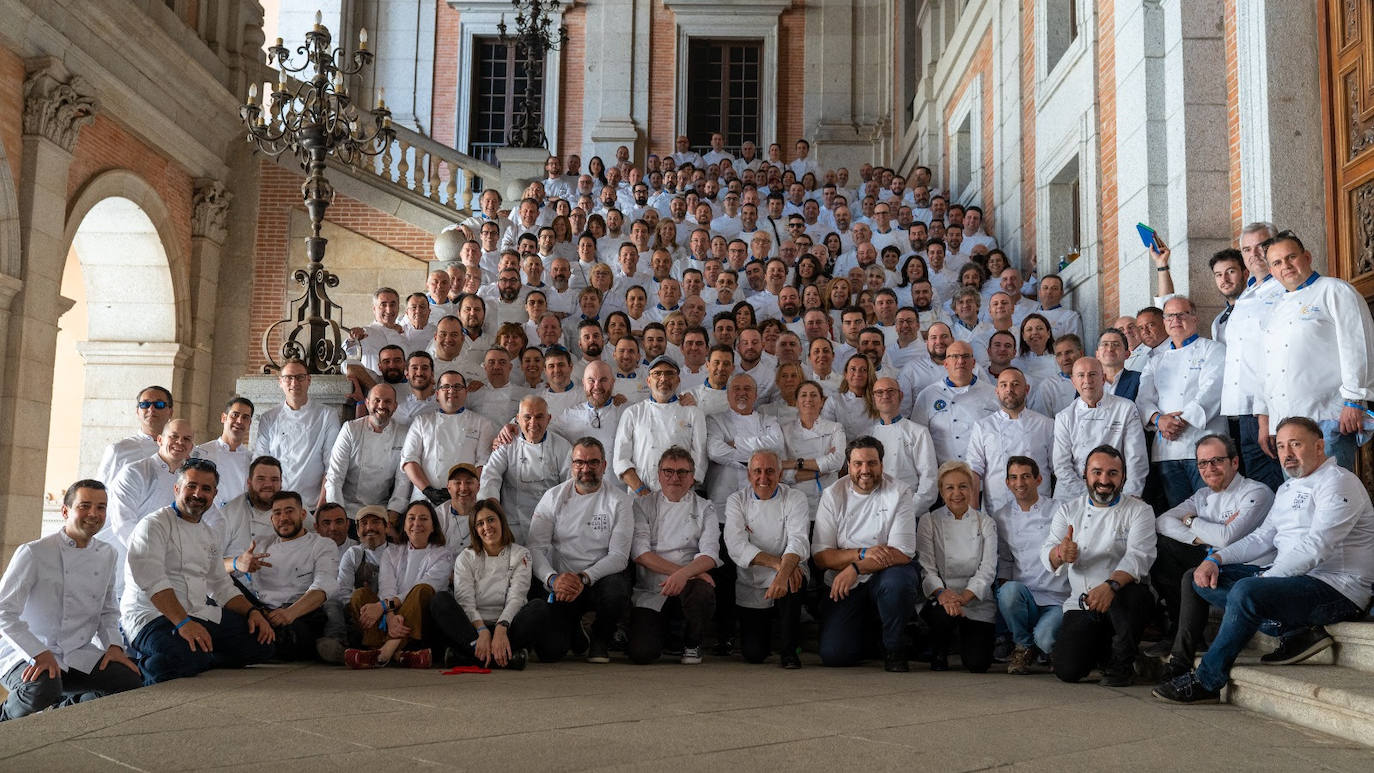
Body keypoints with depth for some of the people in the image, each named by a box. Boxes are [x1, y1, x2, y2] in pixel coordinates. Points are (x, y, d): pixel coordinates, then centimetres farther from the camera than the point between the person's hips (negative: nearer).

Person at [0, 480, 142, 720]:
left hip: (79, 655, 6)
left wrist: (114, 645, 0)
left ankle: (56, 709, 3)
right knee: (43, 689, -37)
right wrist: (39, 653, -22)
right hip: (26, 655, -6)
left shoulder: (106, 555, 9)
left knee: (132, 681, -15)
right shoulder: (33, 553, -10)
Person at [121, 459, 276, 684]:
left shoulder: (210, 534, 20)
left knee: (264, 640, -7)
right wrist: (183, 622, -31)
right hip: (152, 615, -7)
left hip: (200, 615, 8)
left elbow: (222, 586, 23)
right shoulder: (153, 526, -5)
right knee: (185, 656, -38)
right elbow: (153, 581, -19)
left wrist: (252, 611, 4)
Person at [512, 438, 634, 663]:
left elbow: (619, 556, -8)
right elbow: (536, 547, -3)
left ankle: (601, 638, -1)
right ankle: (574, 634, 20)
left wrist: (584, 578, -24)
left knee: (616, 592, -38)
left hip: (602, 577, -1)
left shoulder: (618, 501, 0)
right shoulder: (553, 497, 5)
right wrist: (553, 579, -23)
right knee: (550, 650, -21)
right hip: (562, 583, 1)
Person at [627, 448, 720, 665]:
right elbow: (640, 552, -5)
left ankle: (692, 643, -2)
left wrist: (683, 574, -26)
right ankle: (664, 630, 18)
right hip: (650, 594, 0)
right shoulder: (643, 506, 8)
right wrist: (684, 571, -17)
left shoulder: (704, 508, 9)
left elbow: (710, 555, -5)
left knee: (702, 591, -36)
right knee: (641, 653, -21)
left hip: (687, 589, 0)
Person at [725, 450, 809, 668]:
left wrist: (782, 575, -40)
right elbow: (736, 546, -16)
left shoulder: (795, 499, -4)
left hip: (785, 581, -1)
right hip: (750, 591, 1)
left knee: (792, 578, -36)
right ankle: (767, 629, 31)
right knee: (753, 654, -7)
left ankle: (790, 649, -15)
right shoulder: (736, 501, -1)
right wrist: (778, 563, -29)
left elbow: (798, 542, -20)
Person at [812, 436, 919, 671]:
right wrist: (863, 553, -22)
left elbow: (903, 553, -15)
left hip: (884, 576, -1)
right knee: (833, 655, -16)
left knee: (898, 580, -37)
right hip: (843, 583, 1)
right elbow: (820, 556, -7)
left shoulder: (899, 493, -6)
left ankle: (893, 648, -9)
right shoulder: (833, 495, -1)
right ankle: (866, 632, 22)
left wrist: (856, 567, -24)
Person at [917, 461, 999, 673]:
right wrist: (941, 593, -27)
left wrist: (964, 597, -21)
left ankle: (966, 638, 24)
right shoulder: (928, 522, 2)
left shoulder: (985, 523, 5)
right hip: (941, 599, -1)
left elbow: (987, 570, -4)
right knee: (944, 614, -36)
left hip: (977, 602, 1)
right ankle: (938, 655, -3)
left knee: (978, 663, -13)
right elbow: (926, 568, -7)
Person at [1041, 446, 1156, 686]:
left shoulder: (1139, 510, 1)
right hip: (1081, 605, 2)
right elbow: (1047, 555, 0)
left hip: (1121, 598, -2)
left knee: (1131, 594, -37)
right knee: (1067, 670, -17)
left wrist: (1111, 586, -36)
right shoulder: (1068, 510, 10)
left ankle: (1121, 663, -11)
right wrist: (1060, 554, -27)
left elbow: (1138, 556, -16)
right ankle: (1101, 647, 19)